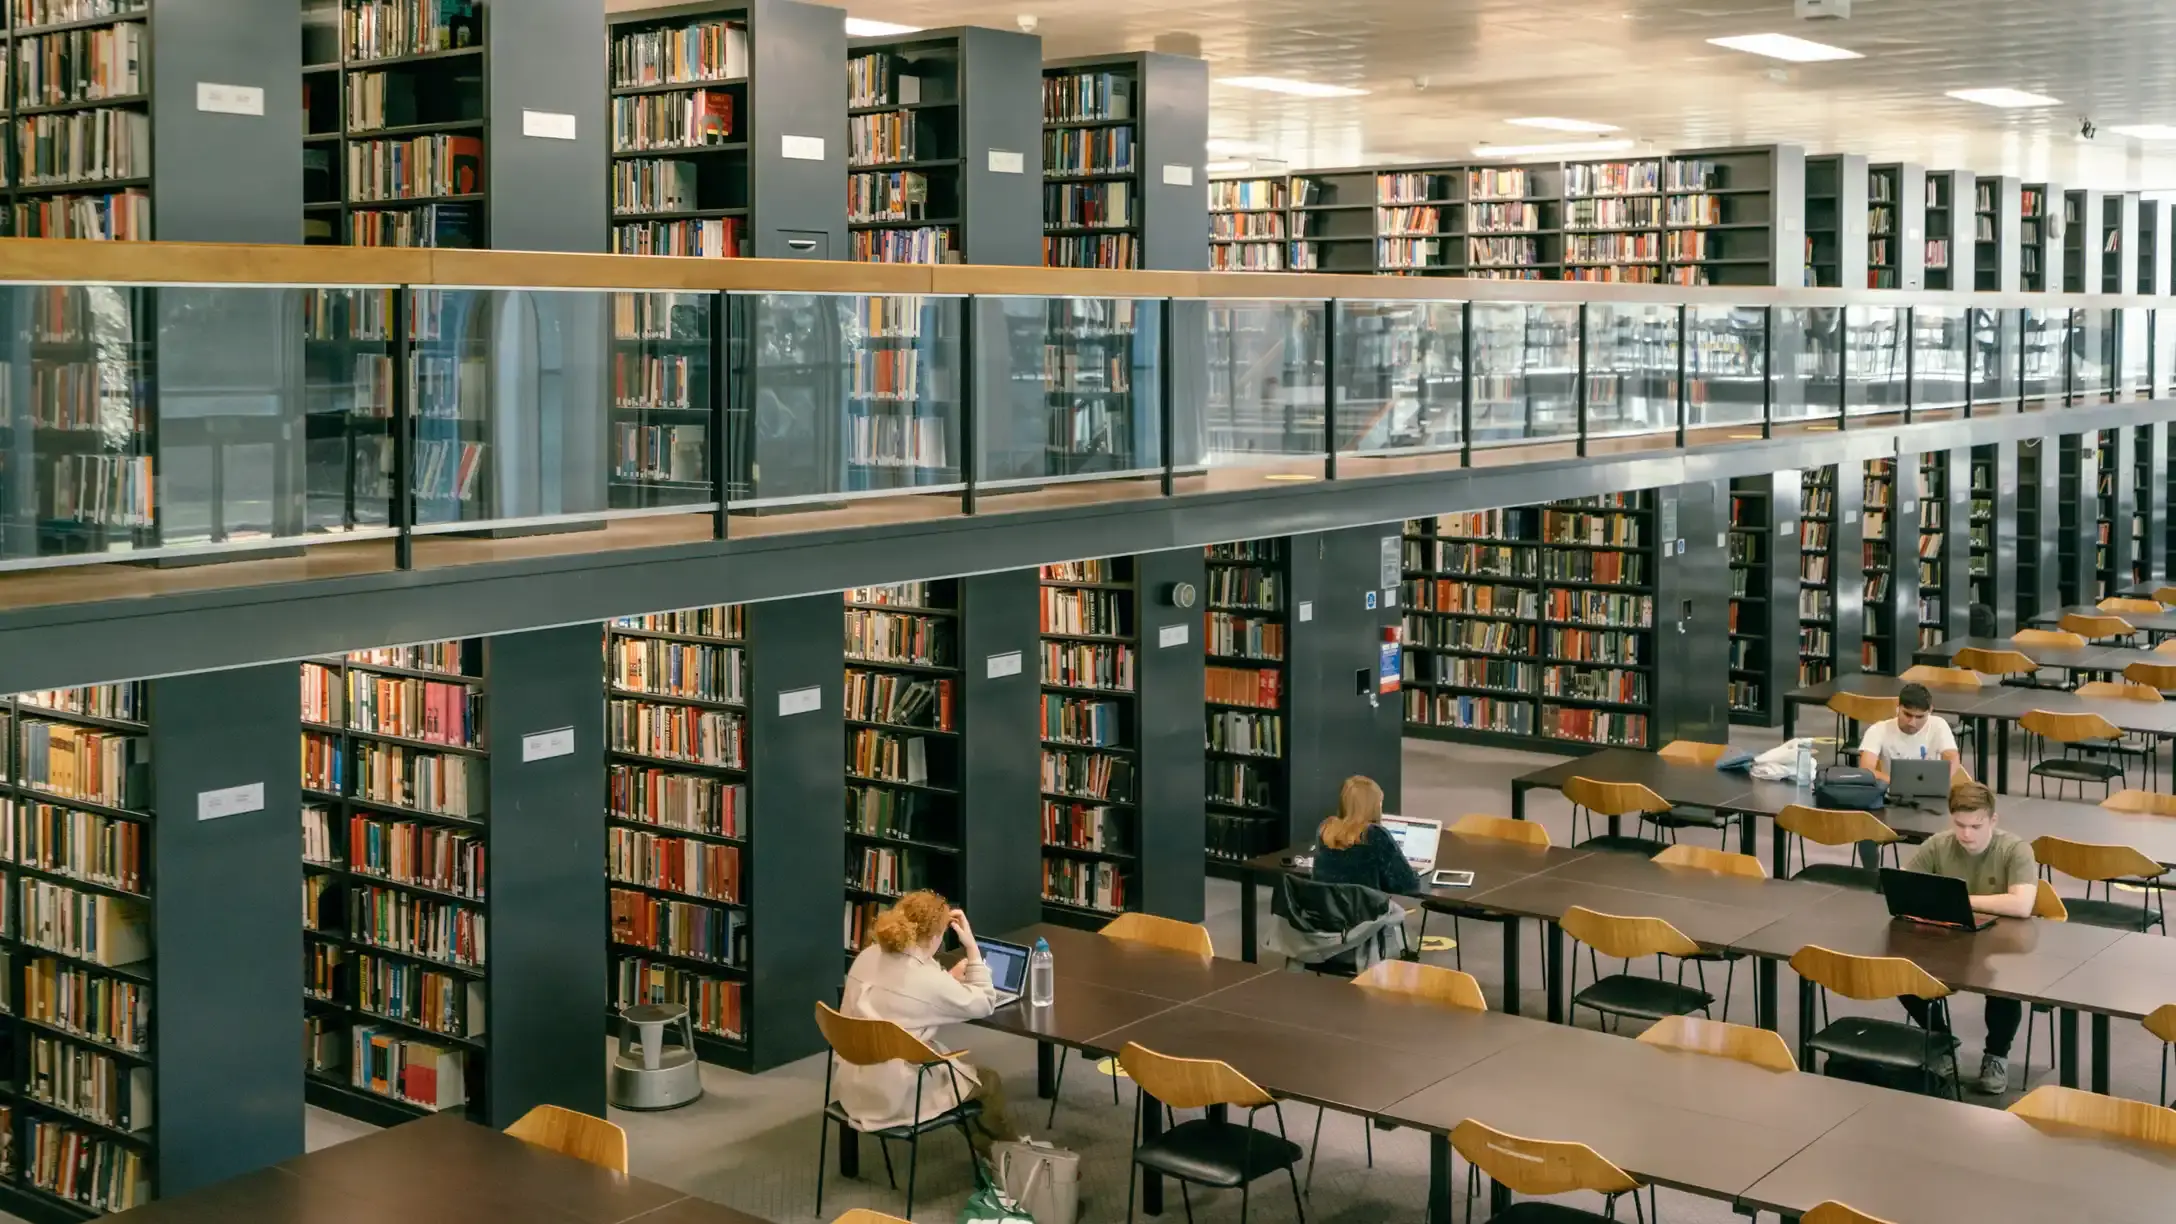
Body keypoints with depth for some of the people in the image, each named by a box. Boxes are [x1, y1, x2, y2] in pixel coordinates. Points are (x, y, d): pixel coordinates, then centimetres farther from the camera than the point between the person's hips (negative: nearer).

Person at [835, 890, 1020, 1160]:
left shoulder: (867, 957, -1)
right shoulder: (928, 980, -21)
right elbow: (985, 1003, -4)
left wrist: (948, 980, 17)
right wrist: (972, 946, -2)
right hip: (893, 1097, -8)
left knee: (962, 1066, 30)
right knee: (988, 1080, 17)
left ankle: (984, 1147, 43)